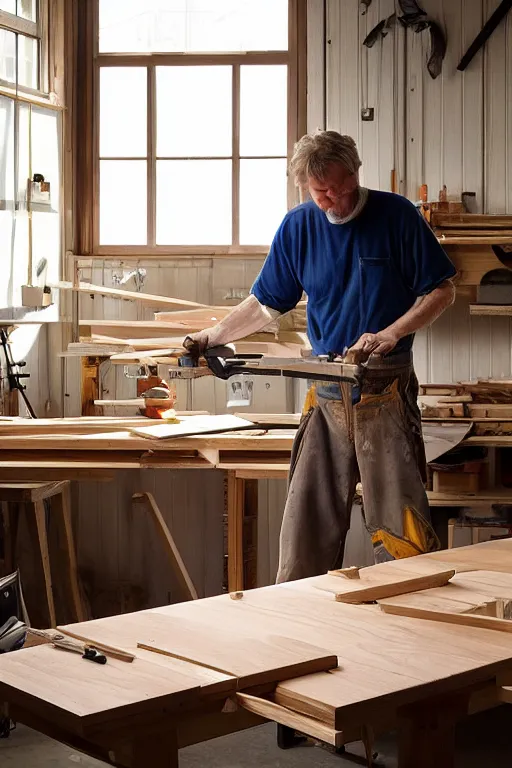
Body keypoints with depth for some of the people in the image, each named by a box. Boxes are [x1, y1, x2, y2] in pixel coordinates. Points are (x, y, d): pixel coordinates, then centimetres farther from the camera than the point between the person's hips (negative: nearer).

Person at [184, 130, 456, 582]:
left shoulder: (396, 215, -3)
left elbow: (441, 292, 0)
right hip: (327, 394, 4)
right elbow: (265, 305, 15)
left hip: (387, 391, -3)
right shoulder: (298, 227, 7)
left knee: (399, 522, -6)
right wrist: (213, 337, 4)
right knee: (306, 525, 5)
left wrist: (391, 333, -14)